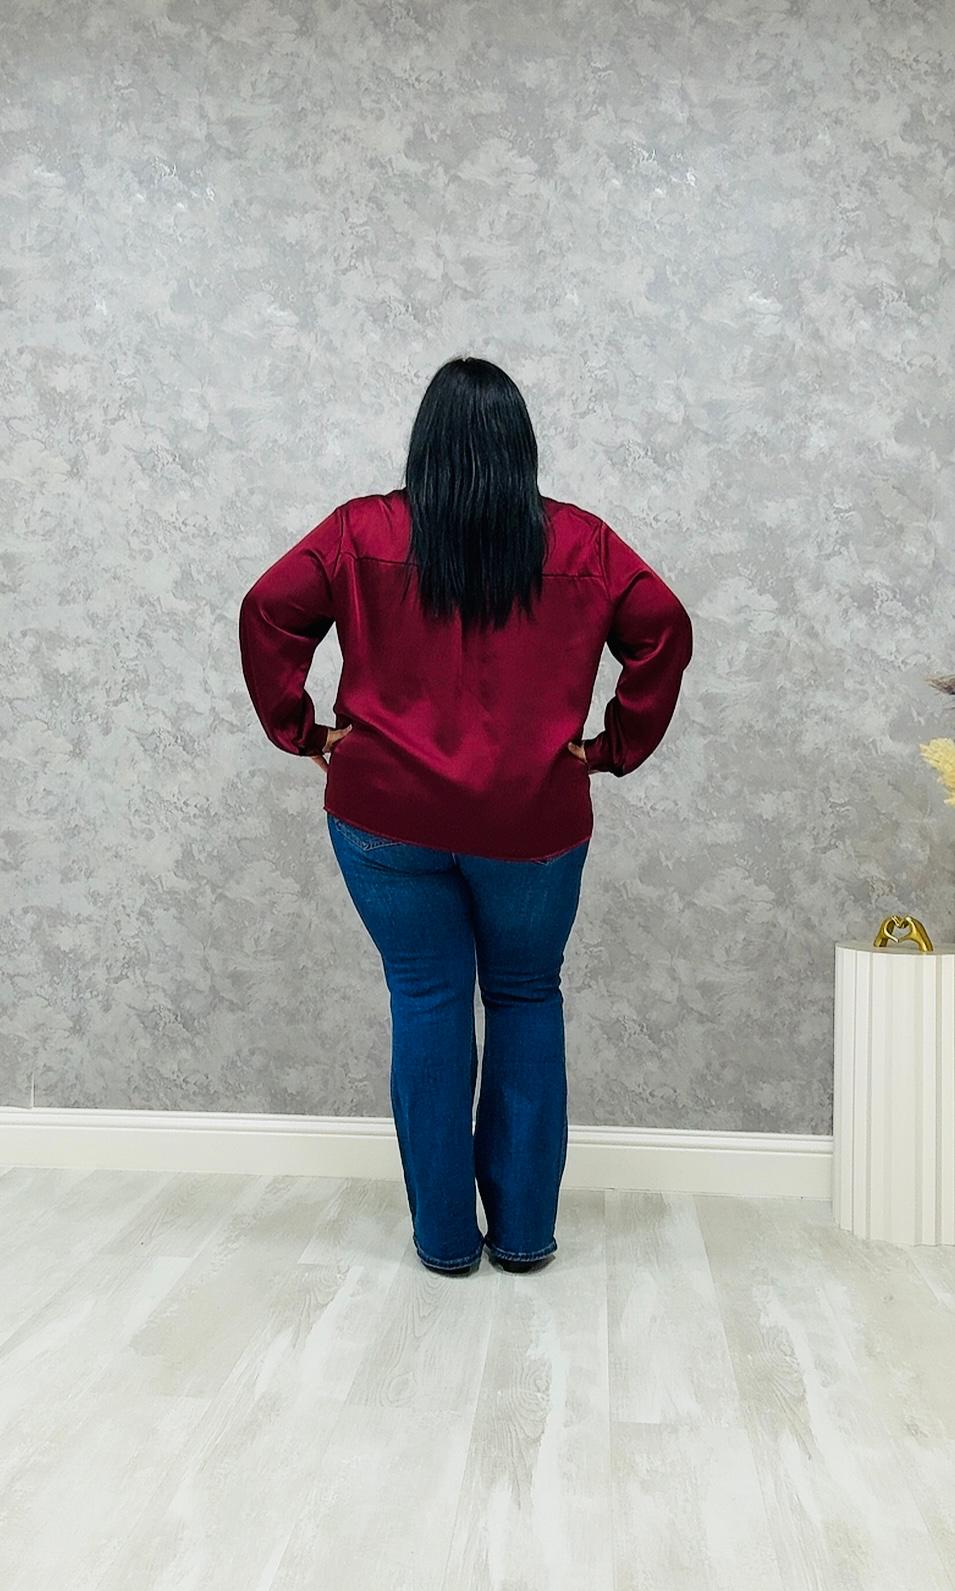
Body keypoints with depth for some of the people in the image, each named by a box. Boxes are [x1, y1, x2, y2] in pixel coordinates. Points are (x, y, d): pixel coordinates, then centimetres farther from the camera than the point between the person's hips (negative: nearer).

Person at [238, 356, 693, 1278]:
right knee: (527, 1001, 16)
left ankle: (444, 1235, 19)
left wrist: (302, 732, 3)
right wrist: (617, 747, 3)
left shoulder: (364, 532, 1)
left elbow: (268, 613, -5)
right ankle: (523, 1229, 21)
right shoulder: (578, 541, 2)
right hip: (531, 821, 0)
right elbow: (664, 630, -3)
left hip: (388, 817, 0)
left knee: (427, 1003, 11)